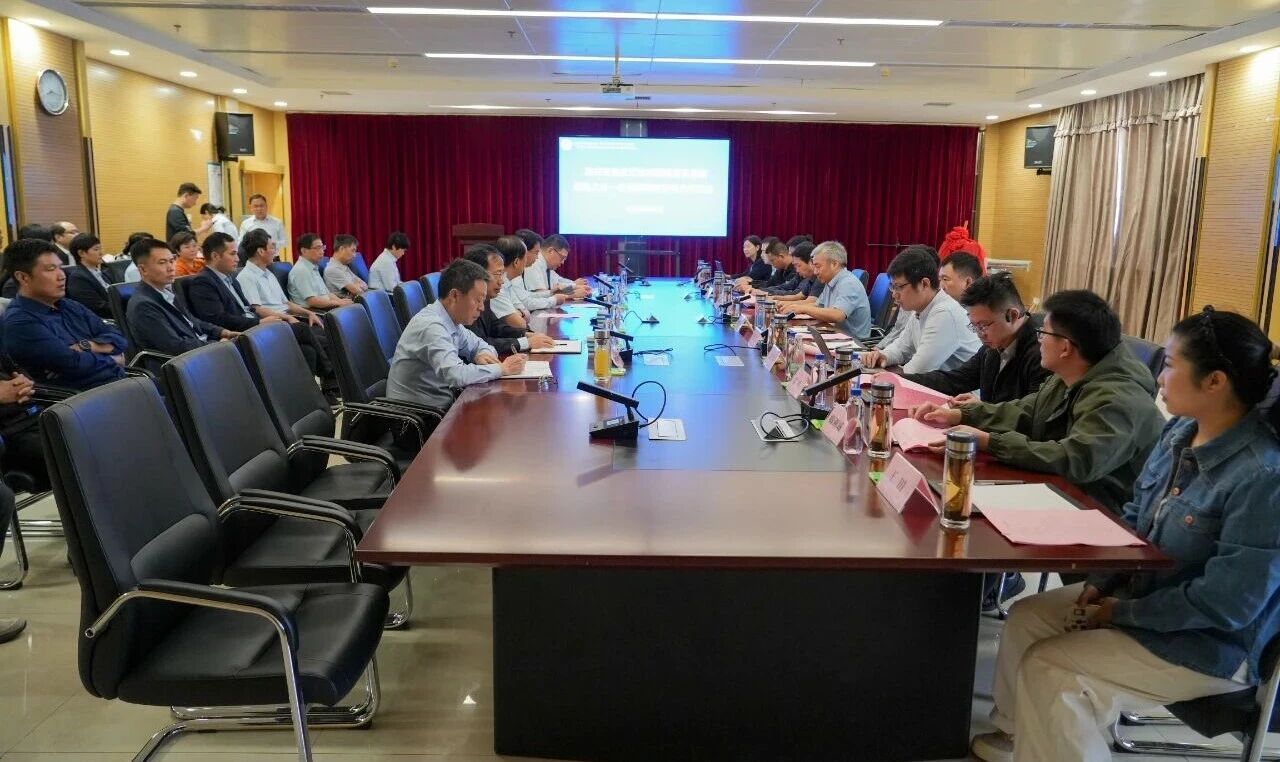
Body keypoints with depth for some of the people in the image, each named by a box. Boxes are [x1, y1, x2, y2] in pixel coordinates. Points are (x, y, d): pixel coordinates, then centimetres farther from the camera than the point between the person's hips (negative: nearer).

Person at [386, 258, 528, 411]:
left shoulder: (451, 320, 4)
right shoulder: (431, 326, -22)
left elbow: (480, 345, 20)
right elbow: (456, 375, -33)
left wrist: (482, 355, -4)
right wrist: (502, 368, -21)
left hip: (441, 404, 8)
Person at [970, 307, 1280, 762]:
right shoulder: (1180, 432, -2)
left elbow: (1226, 602, -27)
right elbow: (1135, 517, 10)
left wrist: (1123, 612, -18)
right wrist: (1102, 582, -3)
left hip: (1209, 644, -8)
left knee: (1047, 669, -18)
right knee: (1026, 618, 6)